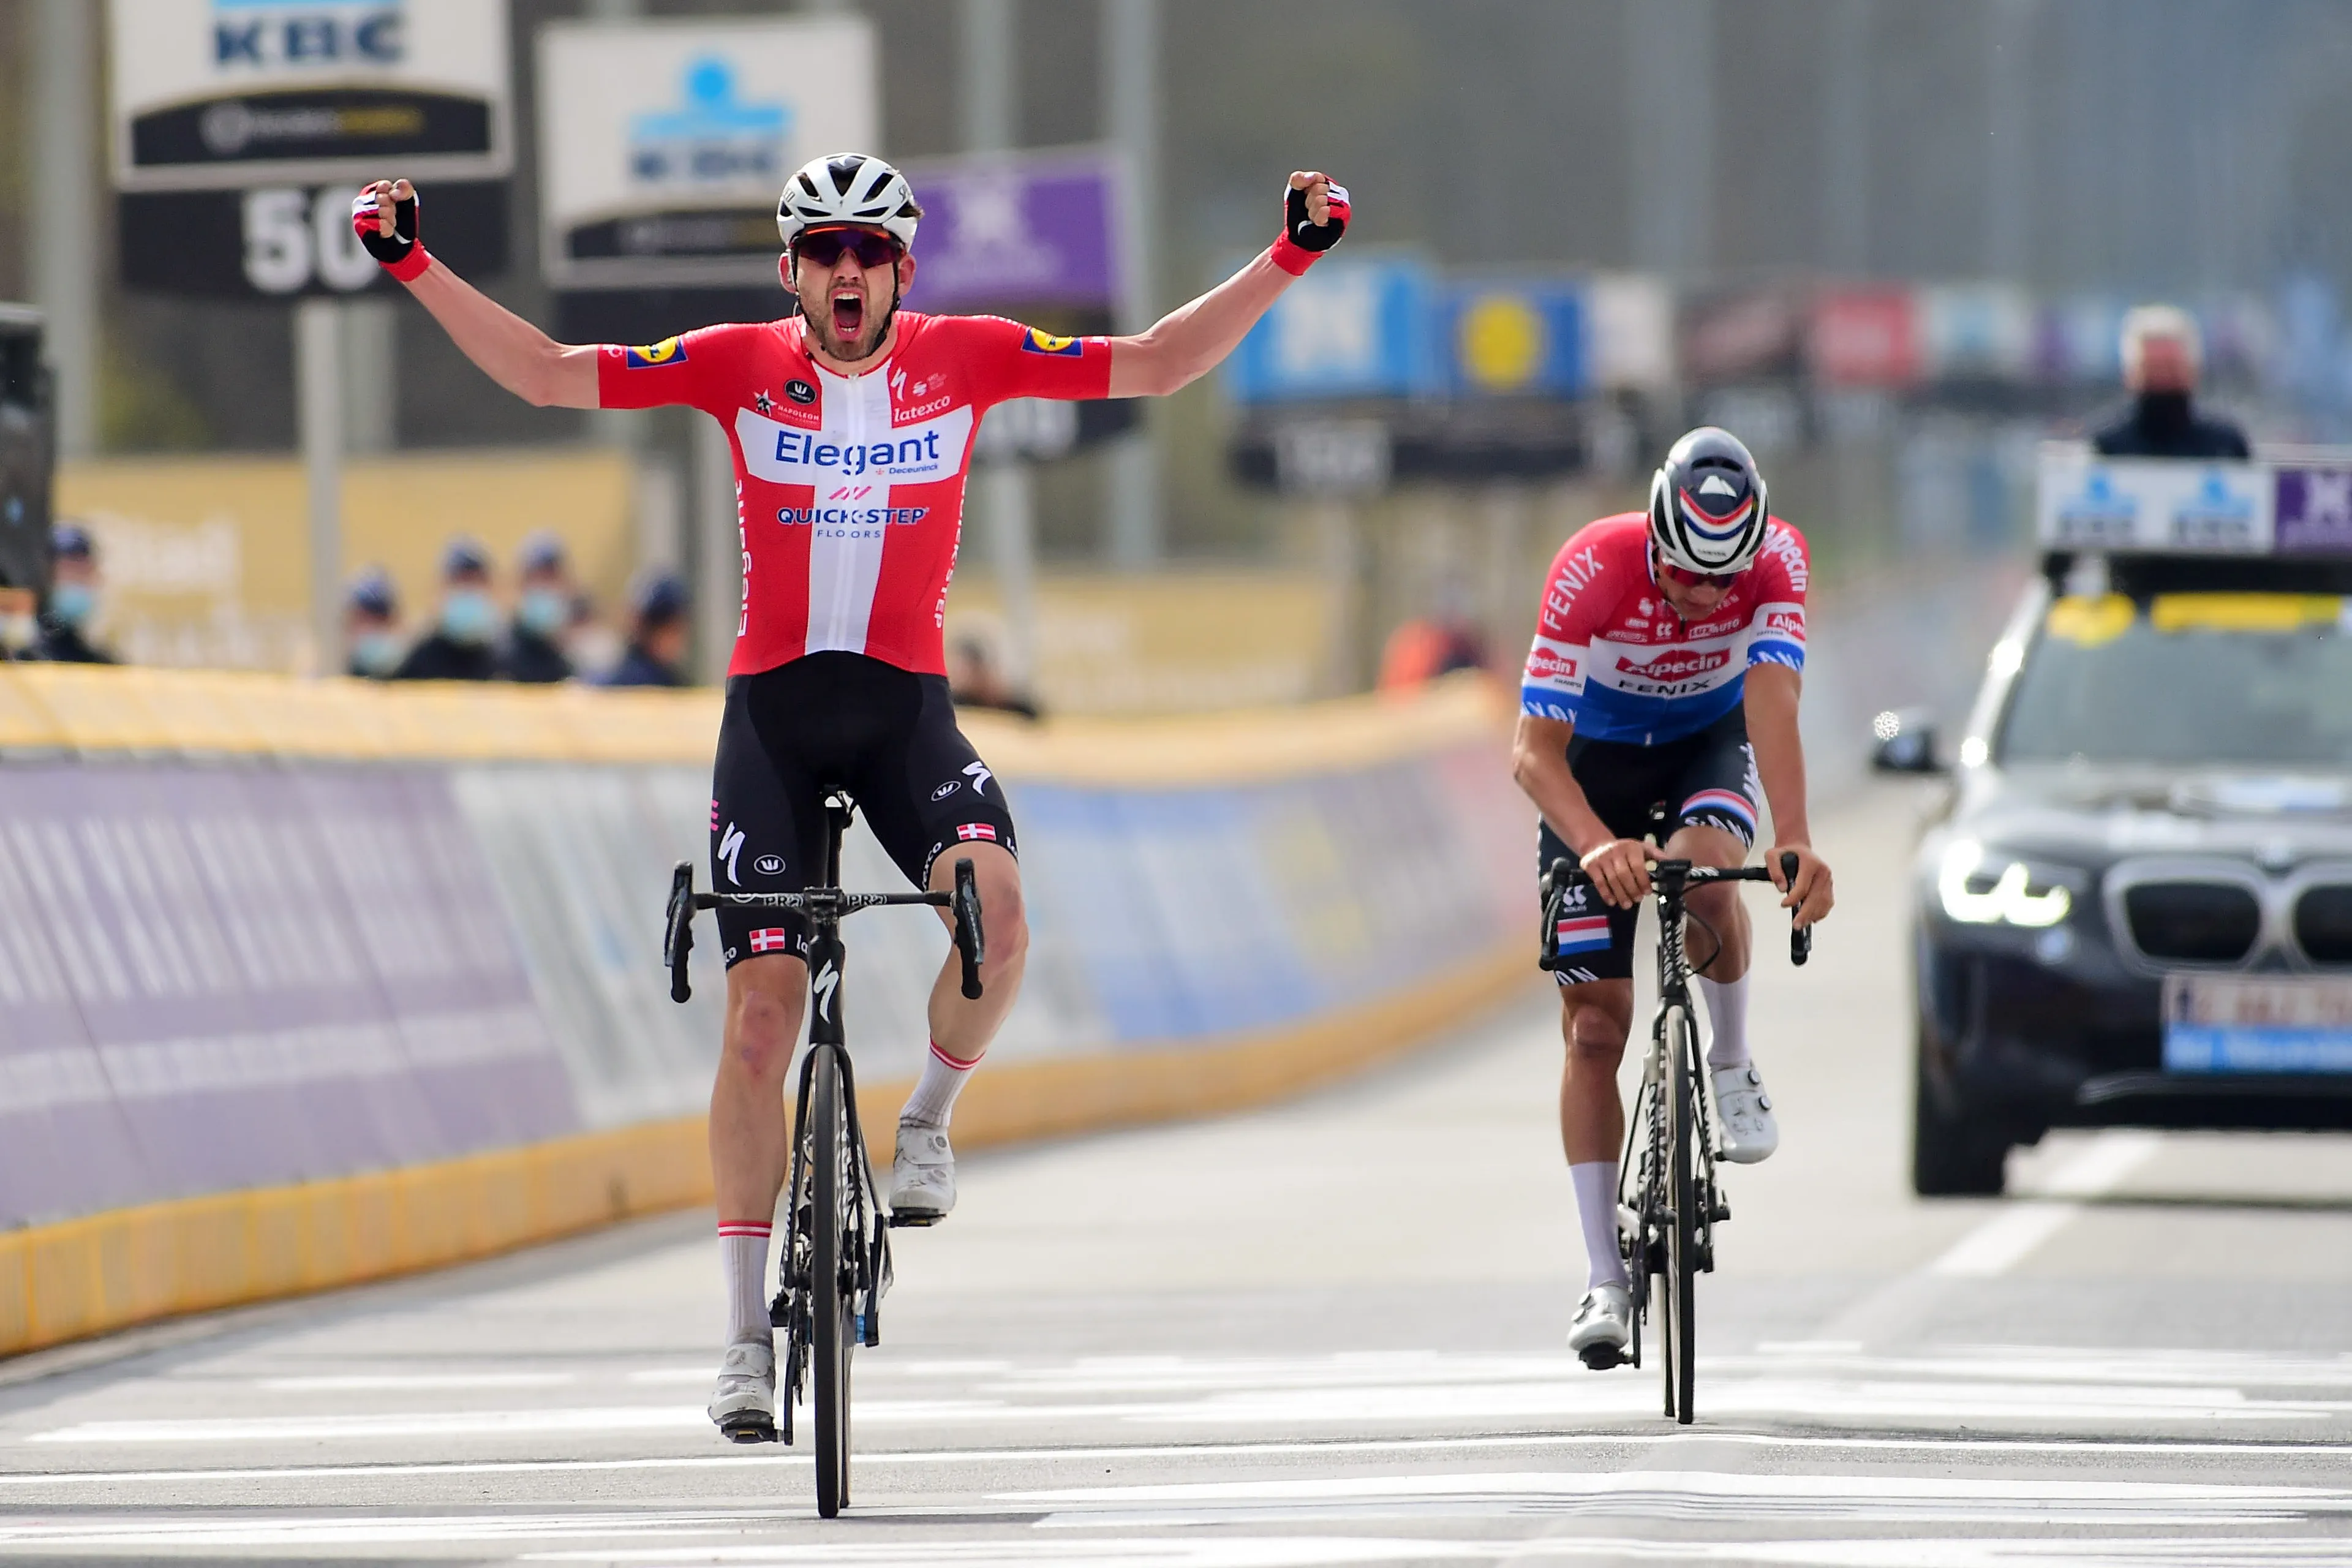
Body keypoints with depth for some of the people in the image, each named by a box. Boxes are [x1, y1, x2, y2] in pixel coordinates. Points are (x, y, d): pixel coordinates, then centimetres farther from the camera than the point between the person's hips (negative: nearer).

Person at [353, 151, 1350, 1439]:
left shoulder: (964, 358, 0)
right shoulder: (740, 366, -2)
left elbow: (1153, 367, 2)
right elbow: (545, 375, -2)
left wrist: (1289, 260, -6)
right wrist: (412, 266, -10)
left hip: (907, 705, 0)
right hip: (773, 705, 0)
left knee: (995, 908, -30)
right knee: (762, 1009, -6)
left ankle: (929, 1117, 2)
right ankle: (747, 1334, 1)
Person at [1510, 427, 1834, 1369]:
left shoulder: (1776, 561, -29)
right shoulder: (1594, 568, -33)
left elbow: (1773, 701, -41)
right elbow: (1535, 750, -34)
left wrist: (1794, 840, -57)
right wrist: (1596, 846, -53)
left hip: (1710, 743, 1)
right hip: (1597, 760, 0)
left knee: (1705, 867, -35)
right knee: (1594, 1025, -5)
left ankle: (1731, 1069, -8)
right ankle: (1606, 1283, 1)